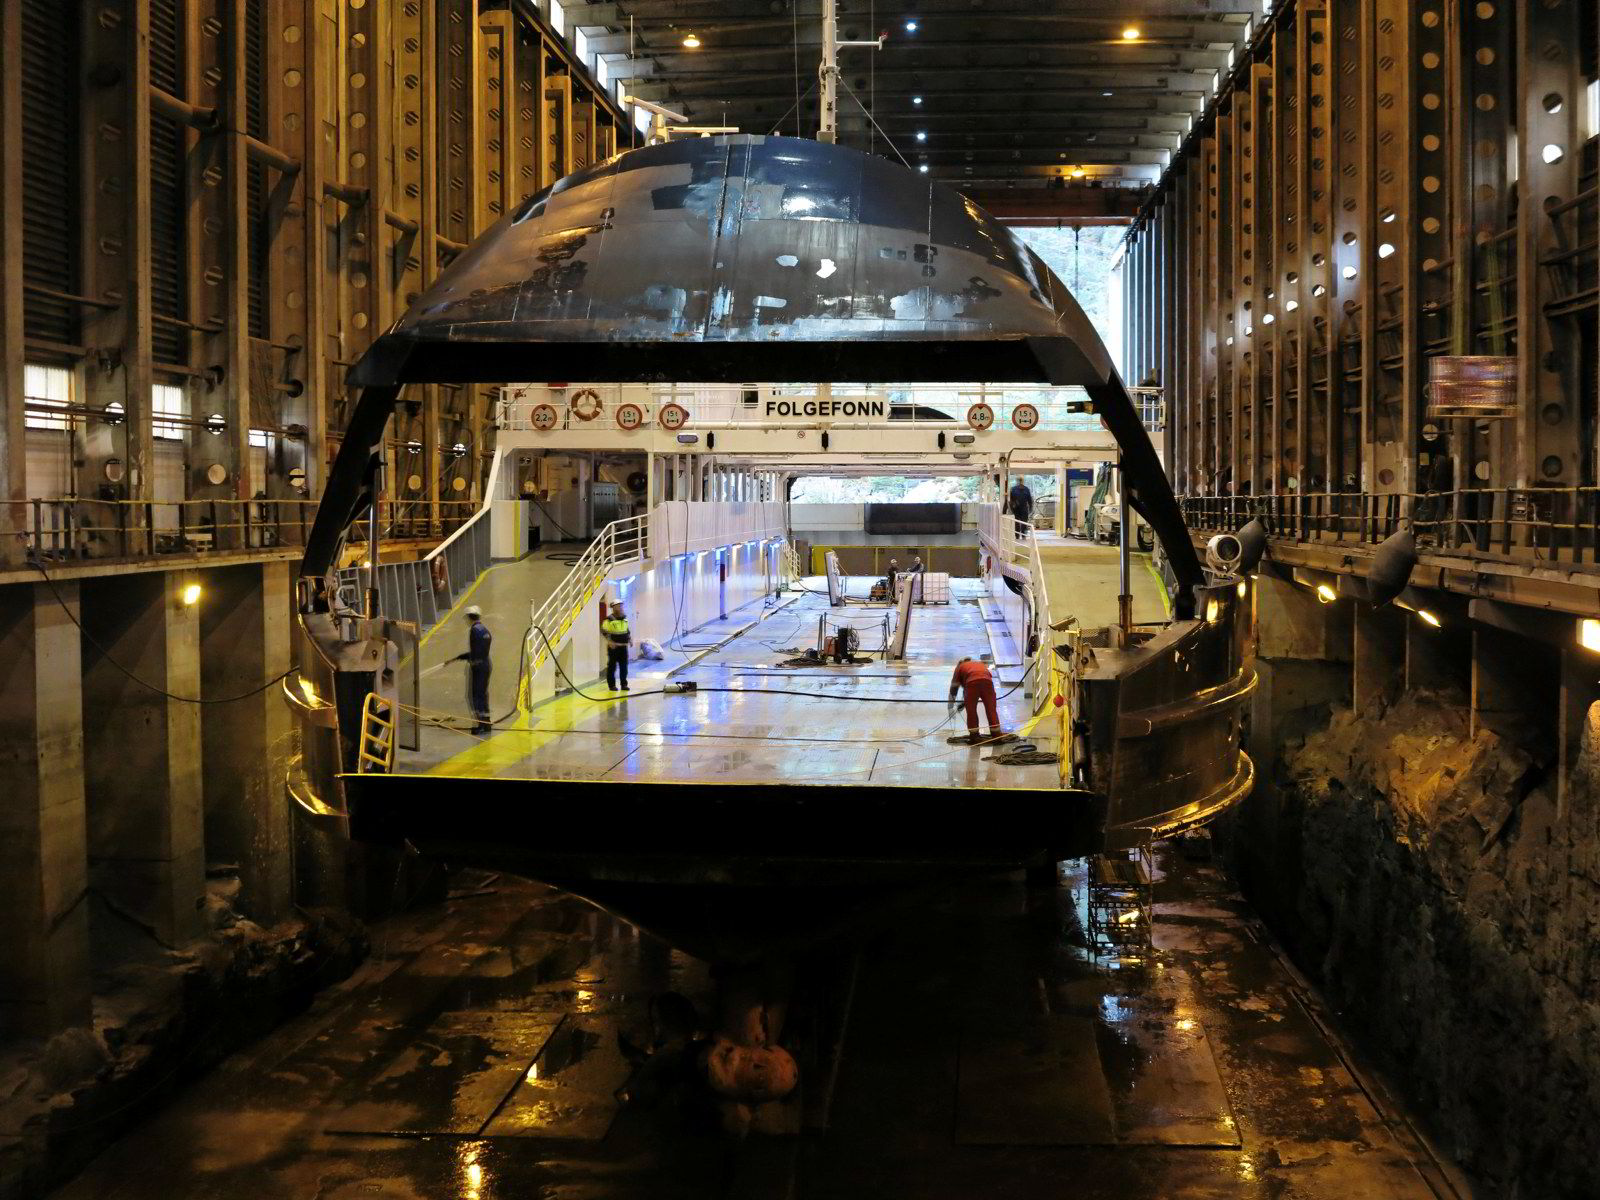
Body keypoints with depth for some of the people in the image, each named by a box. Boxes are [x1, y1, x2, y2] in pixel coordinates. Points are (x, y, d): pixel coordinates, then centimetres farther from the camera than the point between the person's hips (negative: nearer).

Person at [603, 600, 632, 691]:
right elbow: (604, 631, -13)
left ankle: (624, 684, 15)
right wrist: (610, 641, -21)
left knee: (624, 666, 7)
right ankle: (611, 685, 7)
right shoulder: (609, 619, -10)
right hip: (613, 646, -6)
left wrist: (630, 639, 13)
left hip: (623, 646, 6)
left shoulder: (624, 618, 11)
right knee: (612, 666, 0)